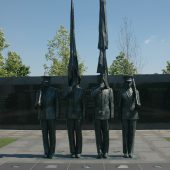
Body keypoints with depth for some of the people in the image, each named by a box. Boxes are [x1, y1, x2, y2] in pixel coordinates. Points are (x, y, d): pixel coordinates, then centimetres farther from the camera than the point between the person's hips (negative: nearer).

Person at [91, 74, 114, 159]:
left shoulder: (109, 90, 6)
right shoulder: (96, 89, 7)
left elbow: (111, 103, 4)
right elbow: (93, 94, -17)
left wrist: (112, 115, -1)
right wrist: (100, 87, -19)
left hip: (106, 115, 0)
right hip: (97, 115, 1)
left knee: (106, 134, 3)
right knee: (98, 134, 3)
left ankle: (105, 152, 12)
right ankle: (99, 152, 11)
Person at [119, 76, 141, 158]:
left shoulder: (136, 91, 4)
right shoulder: (122, 92, 4)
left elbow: (138, 105, 4)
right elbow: (120, 105, 7)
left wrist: (138, 105, -20)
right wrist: (120, 116, 5)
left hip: (133, 115, 0)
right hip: (125, 116, 0)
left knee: (132, 133, 3)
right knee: (125, 134, 2)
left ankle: (131, 152, 11)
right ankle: (125, 152, 10)